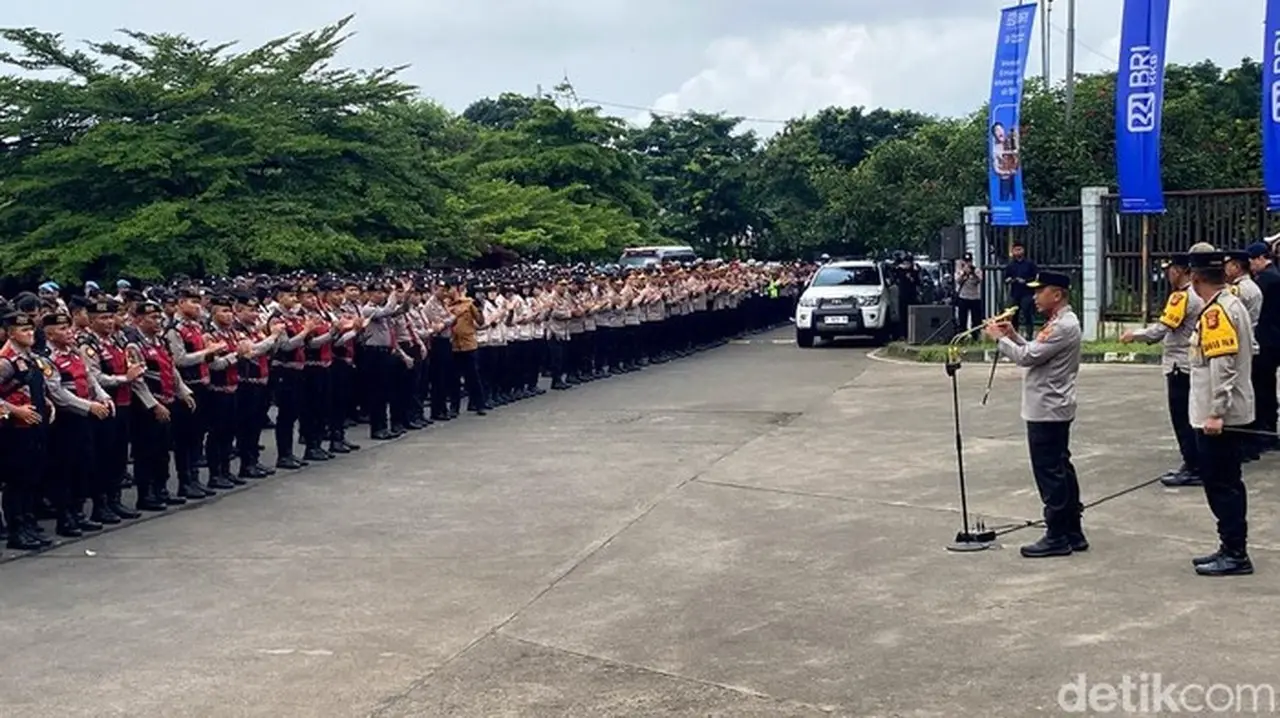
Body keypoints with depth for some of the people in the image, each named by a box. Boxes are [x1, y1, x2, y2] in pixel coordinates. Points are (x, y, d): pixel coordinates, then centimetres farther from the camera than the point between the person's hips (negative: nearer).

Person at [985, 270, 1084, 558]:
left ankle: (1057, 537, 1)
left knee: (1050, 473, -4)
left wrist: (1000, 339, -9)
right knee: (1061, 471, 14)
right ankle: (1072, 533, 20)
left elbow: (1028, 356, -21)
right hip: (1051, 409, 11)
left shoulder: (1064, 326, -18)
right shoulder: (1057, 323, 15)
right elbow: (1035, 354, 20)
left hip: (1048, 412, -11)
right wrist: (1013, 335, 9)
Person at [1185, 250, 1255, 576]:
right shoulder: (1233, 304, 12)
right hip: (1231, 414, 10)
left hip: (1218, 418, -10)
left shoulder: (1216, 312, -18)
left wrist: (1216, 413, -24)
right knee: (1227, 483, 15)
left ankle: (1235, 555, 0)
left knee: (1221, 485, -4)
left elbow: (1223, 367, -24)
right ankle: (1231, 549, 22)